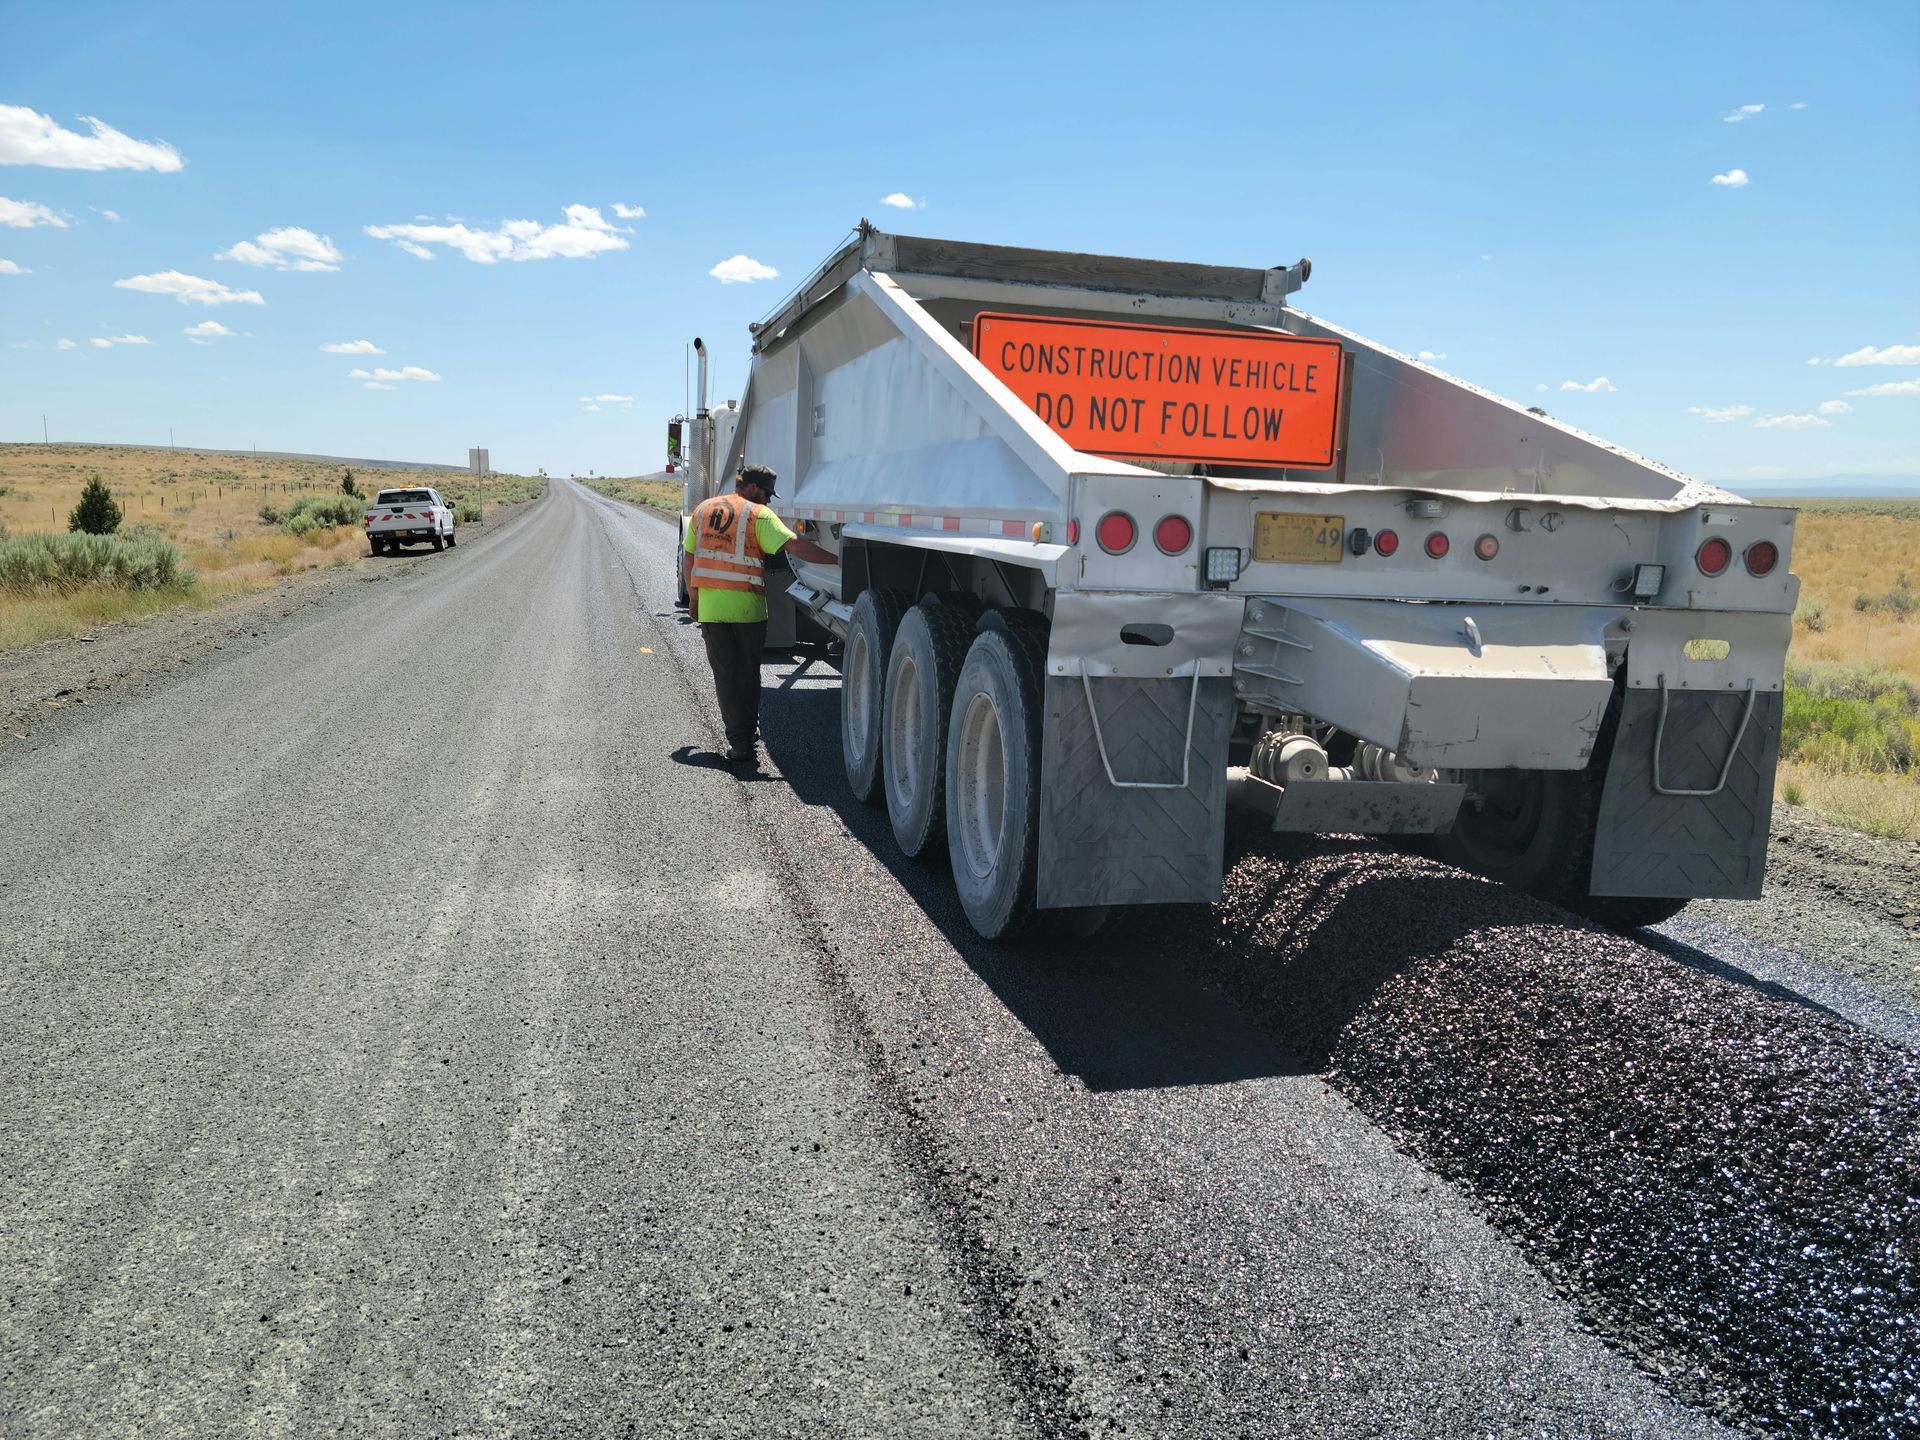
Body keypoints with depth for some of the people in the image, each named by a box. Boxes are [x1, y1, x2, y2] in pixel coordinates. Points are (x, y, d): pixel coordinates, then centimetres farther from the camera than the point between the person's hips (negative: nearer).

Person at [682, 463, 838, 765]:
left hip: (710, 606, 3)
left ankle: (739, 741, 1)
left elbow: (688, 560, 15)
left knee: (725, 673, 6)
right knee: (748, 672, 13)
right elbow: (795, 545, -16)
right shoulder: (758, 514, -4)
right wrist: (838, 560, -16)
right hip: (747, 605, -3)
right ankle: (749, 733, 25)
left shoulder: (702, 510, 13)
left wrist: (693, 599, 24)